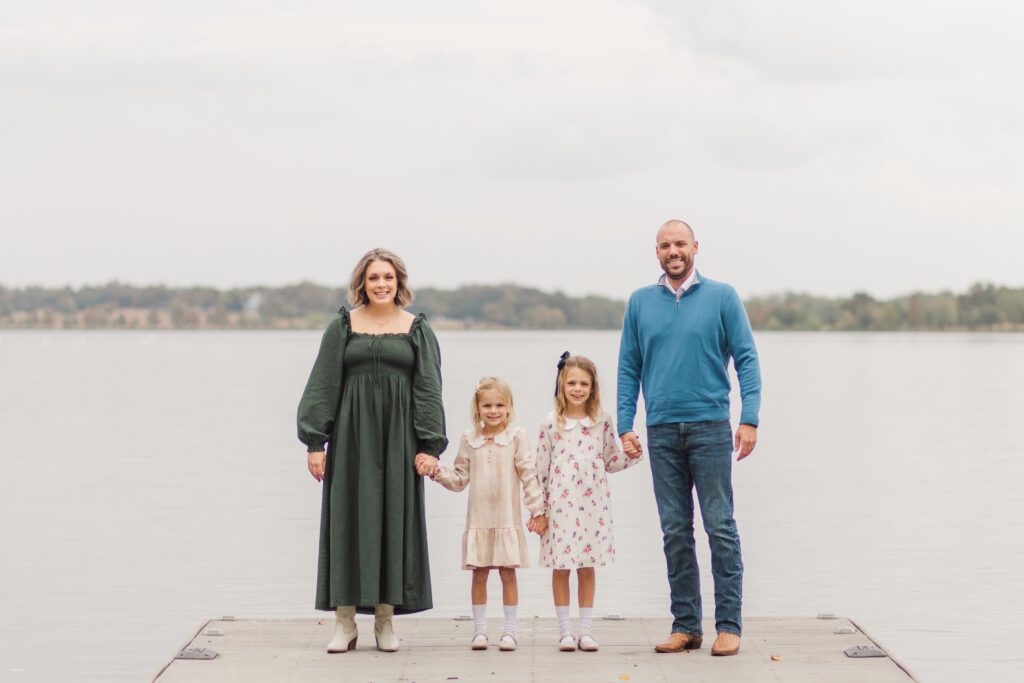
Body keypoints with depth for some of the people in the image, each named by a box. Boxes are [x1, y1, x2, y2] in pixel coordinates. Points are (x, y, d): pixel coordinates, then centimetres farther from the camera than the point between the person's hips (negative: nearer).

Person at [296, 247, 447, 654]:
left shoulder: (417, 329, 6)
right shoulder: (342, 327, 5)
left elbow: (428, 389, 3)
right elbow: (323, 386, 3)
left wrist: (429, 446, -5)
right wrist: (315, 442, -4)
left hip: (398, 436, 0)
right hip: (352, 435, 0)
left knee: (394, 520, 2)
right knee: (348, 520, -1)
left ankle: (385, 620, 10)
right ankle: (345, 622, 5)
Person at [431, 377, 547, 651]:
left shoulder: (516, 436, 0)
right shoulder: (469, 439, 7)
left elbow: (529, 475, -1)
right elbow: (460, 478, 12)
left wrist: (538, 511, -3)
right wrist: (438, 472, -5)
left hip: (508, 519, -2)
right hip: (478, 519, 2)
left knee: (508, 572, 1)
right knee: (479, 573, 4)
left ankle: (510, 630, 9)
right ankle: (479, 629, 13)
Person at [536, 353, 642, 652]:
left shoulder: (602, 422, 4)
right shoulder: (550, 424, 1)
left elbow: (611, 460, 12)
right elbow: (541, 468, 3)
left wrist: (631, 456, -8)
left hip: (593, 503, 1)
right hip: (560, 504, -1)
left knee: (587, 566, 6)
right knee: (560, 567, 3)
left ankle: (585, 629, 15)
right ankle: (564, 630, 12)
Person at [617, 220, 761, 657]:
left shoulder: (722, 297, 2)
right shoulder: (640, 302, 11)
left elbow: (746, 359, 0)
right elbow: (629, 369, 12)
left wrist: (749, 419, -10)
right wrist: (625, 426, 3)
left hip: (711, 427, -3)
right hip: (662, 431, 3)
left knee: (720, 527, -4)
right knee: (675, 531, 6)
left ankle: (728, 625, 2)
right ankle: (685, 625, 12)